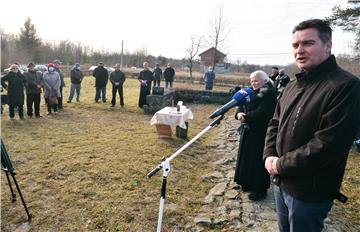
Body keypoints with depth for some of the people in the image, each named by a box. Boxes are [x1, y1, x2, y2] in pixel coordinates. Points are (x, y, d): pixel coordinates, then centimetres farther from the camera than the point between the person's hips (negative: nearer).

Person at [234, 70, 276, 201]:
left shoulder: (269, 94, -13)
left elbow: (262, 112, -25)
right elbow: (241, 105, 6)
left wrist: (246, 117, -23)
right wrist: (239, 113, -15)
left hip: (260, 133, -8)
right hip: (248, 131, 8)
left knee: (258, 161, 0)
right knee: (247, 157, 16)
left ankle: (260, 190, 15)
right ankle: (249, 183, 33)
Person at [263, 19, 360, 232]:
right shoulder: (293, 85, 7)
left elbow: (328, 145, -26)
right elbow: (275, 123, 11)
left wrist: (282, 165, -18)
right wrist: (270, 156, -5)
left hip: (310, 193, -7)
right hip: (281, 182, 7)